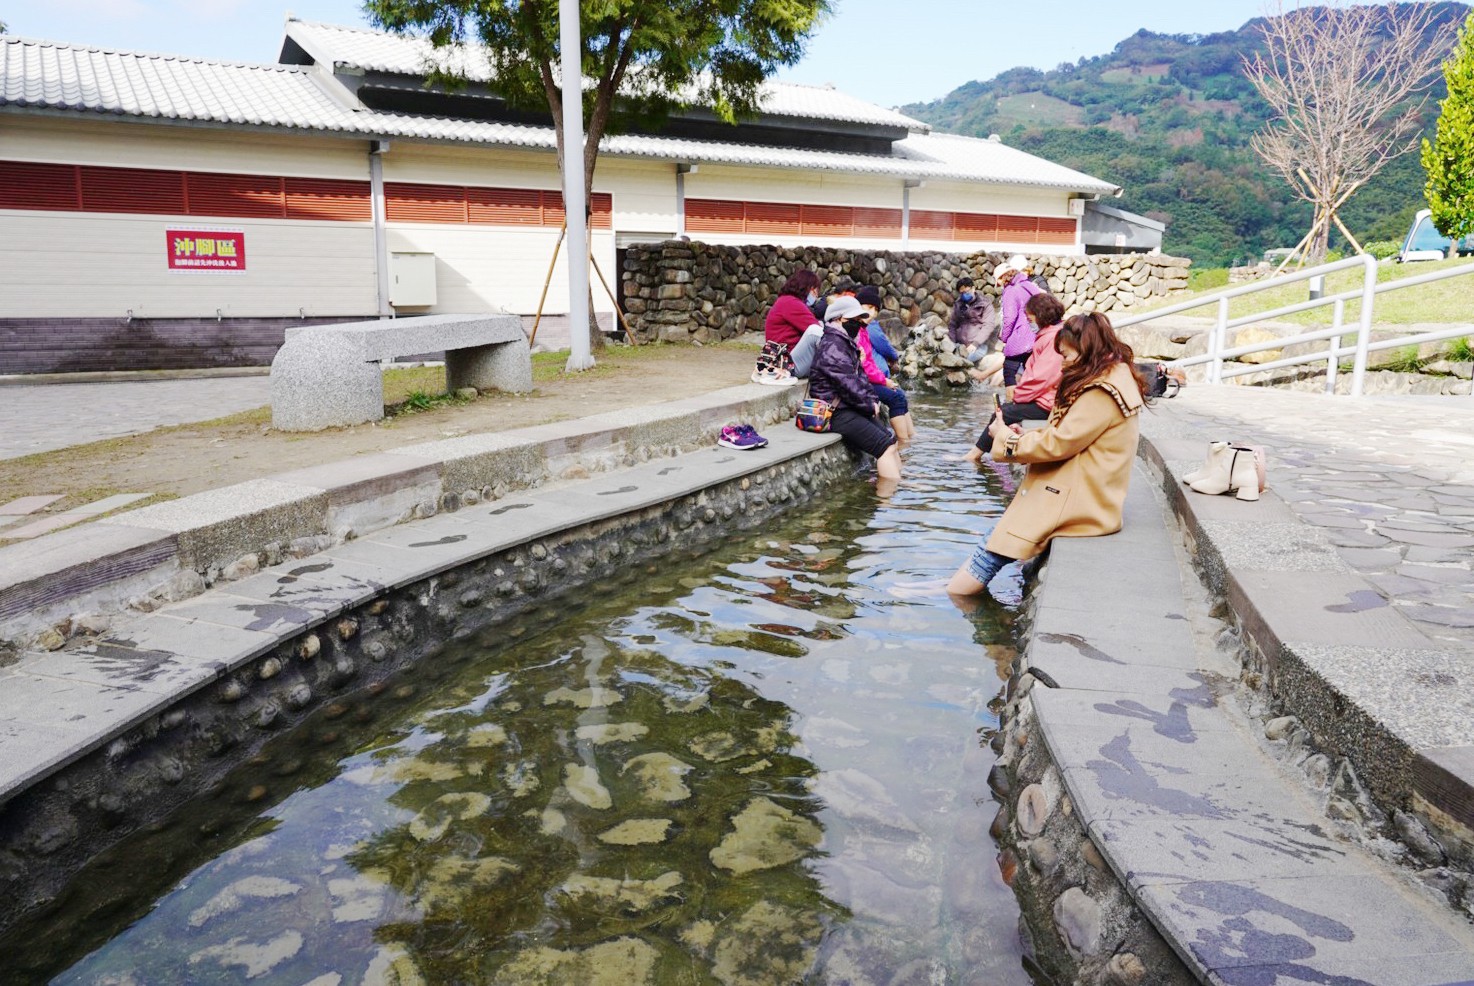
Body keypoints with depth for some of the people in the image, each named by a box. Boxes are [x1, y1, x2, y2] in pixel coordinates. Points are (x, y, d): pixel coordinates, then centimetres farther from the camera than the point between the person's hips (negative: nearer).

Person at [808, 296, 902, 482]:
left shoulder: (846, 343, 18)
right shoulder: (832, 348, -17)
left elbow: (860, 376, 18)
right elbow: (848, 383, -21)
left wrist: (873, 400, 4)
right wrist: (870, 405, -10)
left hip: (850, 409, 11)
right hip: (837, 414, -11)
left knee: (890, 440, 6)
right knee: (885, 446, -17)